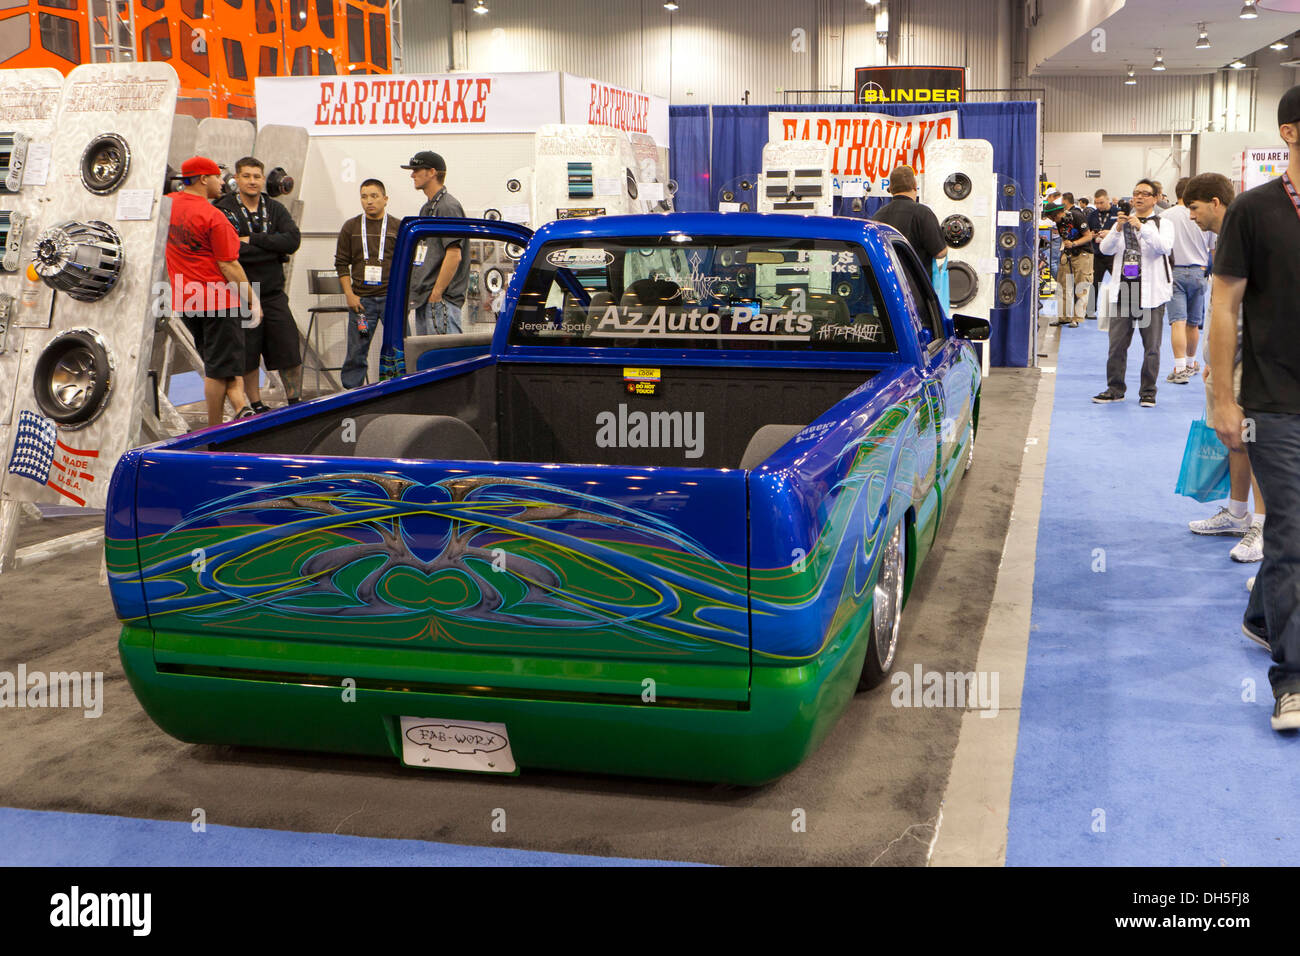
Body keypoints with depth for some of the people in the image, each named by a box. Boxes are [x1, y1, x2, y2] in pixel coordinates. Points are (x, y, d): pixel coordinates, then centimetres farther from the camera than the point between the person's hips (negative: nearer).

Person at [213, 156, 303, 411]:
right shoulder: (223, 210, -5)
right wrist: (274, 249, -13)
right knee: (247, 355, 5)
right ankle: (256, 406, 19)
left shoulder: (275, 209, 8)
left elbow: (293, 239, -9)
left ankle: (295, 402, 15)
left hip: (273, 293, 3)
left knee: (290, 352, 3)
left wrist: (252, 240, -15)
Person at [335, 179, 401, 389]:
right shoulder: (351, 227, 8)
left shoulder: (397, 227, 7)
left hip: (391, 298, 0)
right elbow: (341, 263, 9)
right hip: (361, 299, 1)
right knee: (356, 352, 3)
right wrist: (349, 294, -1)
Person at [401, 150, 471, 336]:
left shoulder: (448, 206, -10)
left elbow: (454, 256, -19)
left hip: (442, 301, -10)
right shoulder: (426, 208, 22)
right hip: (423, 300, 10)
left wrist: (436, 294, -18)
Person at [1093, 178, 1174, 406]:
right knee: (1117, 343, 4)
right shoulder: (1123, 221, 14)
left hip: (1151, 292, -3)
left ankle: (1148, 392, 9)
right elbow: (1105, 249, 1)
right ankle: (1115, 389, 14)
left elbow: (1165, 246, -16)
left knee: (1151, 346, 0)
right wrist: (1117, 230, -17)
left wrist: (1142, 227, -25)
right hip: (1123, 291, 3)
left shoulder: (1163, 224, 4)